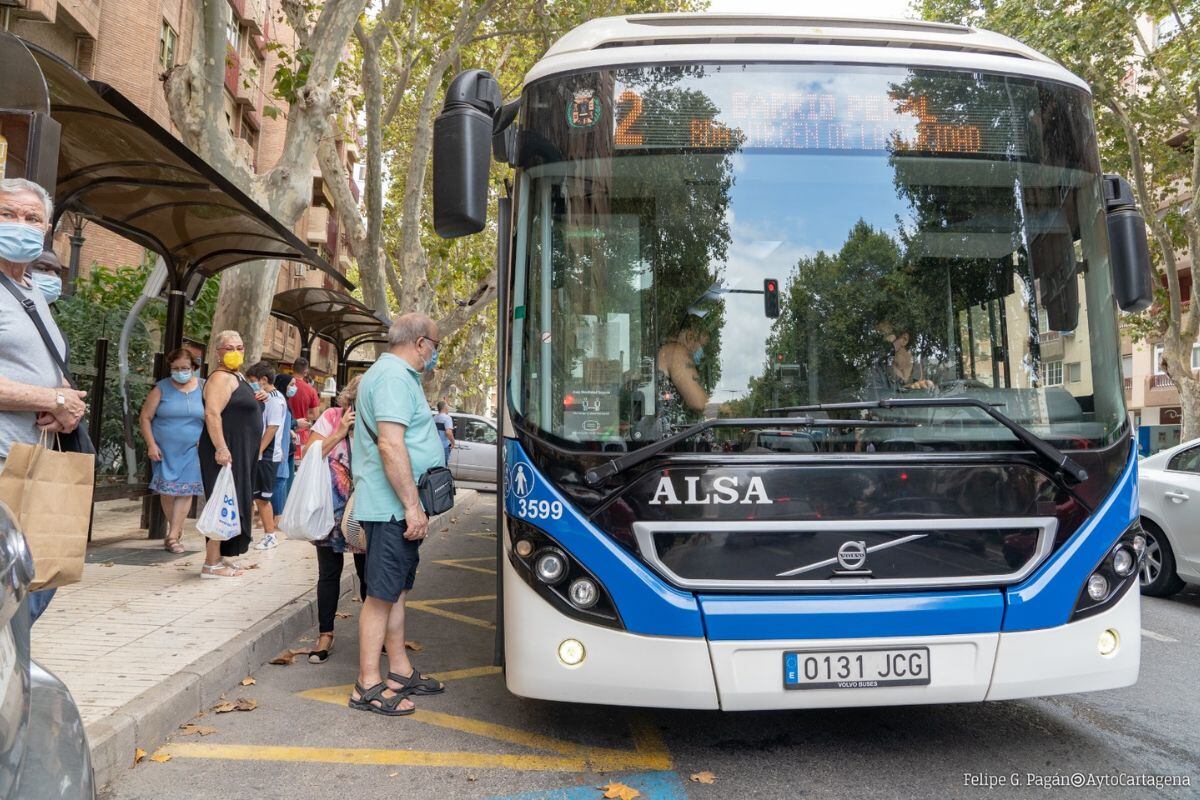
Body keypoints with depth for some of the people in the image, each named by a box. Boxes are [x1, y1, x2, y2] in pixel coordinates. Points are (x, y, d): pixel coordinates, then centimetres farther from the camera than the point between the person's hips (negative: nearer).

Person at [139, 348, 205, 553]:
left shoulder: (203, 387, 3)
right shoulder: (162, 388, 1)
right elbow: (145, 417, 2)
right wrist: (151, 444, -7)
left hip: (192, 450, 0)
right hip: (164, 450, 0)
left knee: (185, 490, -7)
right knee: (167, 491, 4)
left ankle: (172, 536, -3)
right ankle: (178, 530, 21)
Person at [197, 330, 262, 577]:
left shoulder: (237, 377, 19)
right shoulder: (221, 378, -13)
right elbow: (212, 414, -24)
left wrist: (255, 399, 13)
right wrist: (221, 448, -31)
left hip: (240, 453, 11)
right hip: (226, 452, -11)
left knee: (234, 504, 14)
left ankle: (223, 557, 21)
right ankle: (212, 564, -9)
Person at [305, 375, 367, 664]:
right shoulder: (331, 418, -6)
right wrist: (340, 432, -19)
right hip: (330, 509, -1)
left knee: (368, 574, 5)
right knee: (329, 572, 6)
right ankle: (325, 635, 18)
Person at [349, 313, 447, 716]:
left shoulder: (394, 375, 19)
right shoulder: (394, 377, -15)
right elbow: (390, 445, -25)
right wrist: (412, 506, -24)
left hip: (398, 508, 11)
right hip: (393, 506, -11)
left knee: (396, 590, 15)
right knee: (382, 593, -4)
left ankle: (400, 671, 25)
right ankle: (368, 685, 4)